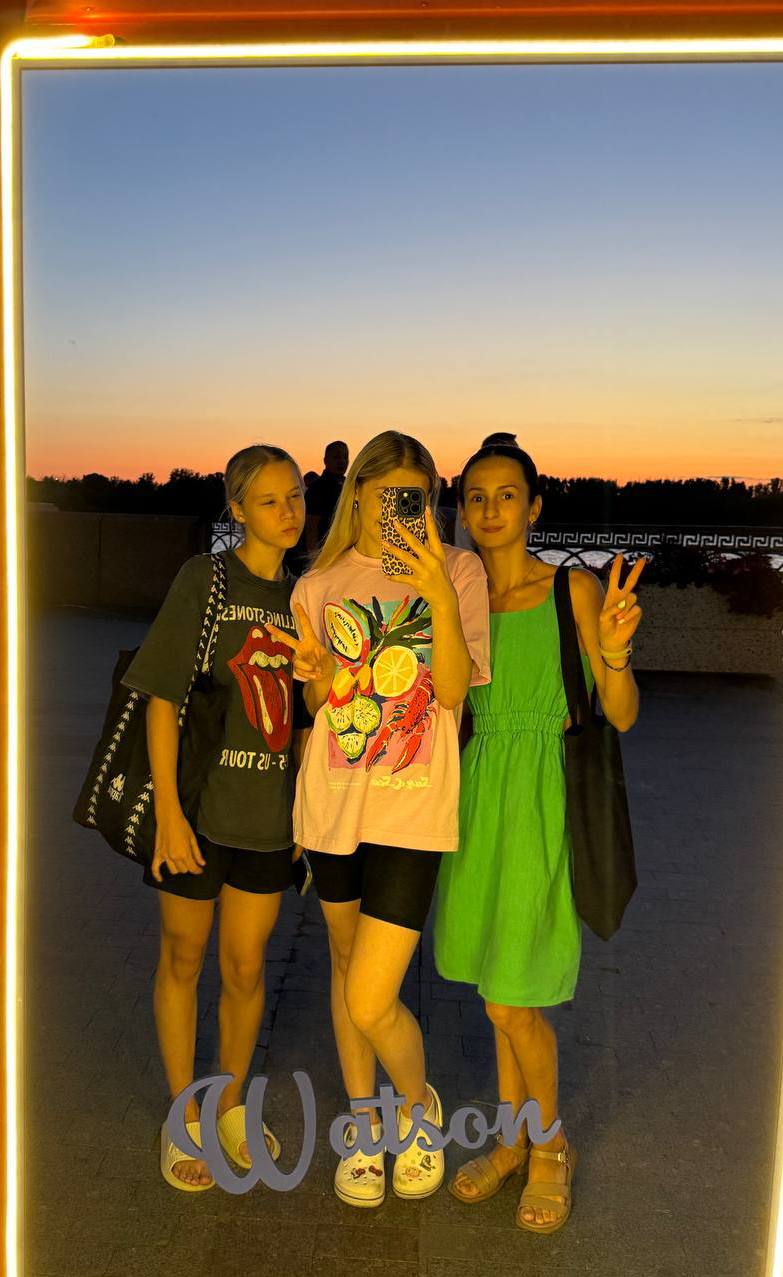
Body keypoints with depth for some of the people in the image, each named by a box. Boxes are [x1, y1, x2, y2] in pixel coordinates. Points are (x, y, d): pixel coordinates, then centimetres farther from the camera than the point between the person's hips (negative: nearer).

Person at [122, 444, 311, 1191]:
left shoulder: (303, 596, 4)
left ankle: (232, 1106, 37)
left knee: (245, 967, 14)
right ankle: (183, 1120, 31)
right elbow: (163, 699, -11)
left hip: (270, 813, 4)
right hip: (198, 805, -3)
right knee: (183, 960, 13)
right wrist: (168, 813, -14)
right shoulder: (204, 579, -9)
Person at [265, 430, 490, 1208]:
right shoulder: (319, 586, 5)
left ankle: (419, 1104, 26)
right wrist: (316, 672, -10)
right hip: (333, 797, 4)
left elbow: (453, 691, -13)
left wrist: (438, 594, -25)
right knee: (346, 963, 19)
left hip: (412, 803, -4)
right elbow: (321, 706, 13)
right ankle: (362, 1124, 42)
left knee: (371, 1001, -8)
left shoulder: (458, 570, -3)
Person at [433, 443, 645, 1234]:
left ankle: (552, 1150, 24)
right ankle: (512, 1141, 34)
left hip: (543, 800, -5)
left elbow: (621, 717, -8)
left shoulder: (574, 589, -6)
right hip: (478, 792, 5)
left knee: (510, 1000, -1)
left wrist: (614, 651, -30)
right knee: (502, 993, 15)